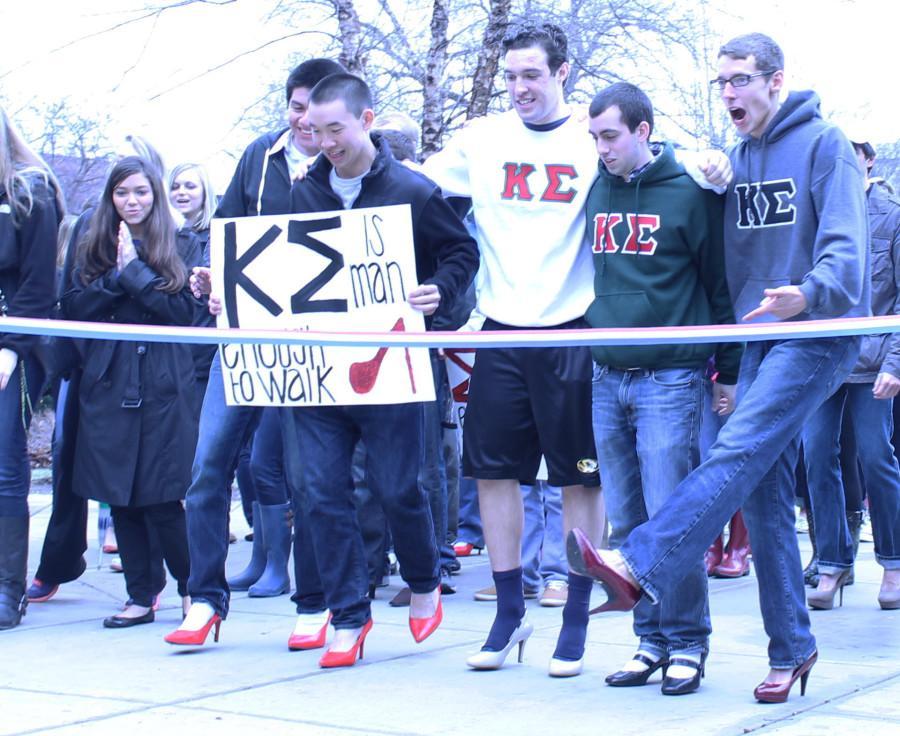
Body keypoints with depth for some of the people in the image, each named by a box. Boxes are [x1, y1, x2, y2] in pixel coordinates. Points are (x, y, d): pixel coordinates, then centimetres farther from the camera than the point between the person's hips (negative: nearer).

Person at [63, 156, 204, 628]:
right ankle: (140, 596, 15)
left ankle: (191, 586, 13)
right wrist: (116, 277, -11)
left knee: (162, 499, -6)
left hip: (163, 388, -3)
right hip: (107, 388, 4)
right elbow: (73, 309, 1)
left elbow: (185, 310, -8)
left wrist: (135, 270, -12)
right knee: (120, 499, 5)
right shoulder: (94, 250, 12)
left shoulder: (183, 247, 3)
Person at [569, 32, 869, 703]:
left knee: (737, 452, -23)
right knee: (765, 496, 3)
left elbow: (845, 245, -15)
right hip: (761, 338, 7)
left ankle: (638, 568, -35)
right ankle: (791, 649, 10)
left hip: (819, 332, -7)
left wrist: (807, 293, -35)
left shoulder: (823, 144, -5)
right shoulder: (736, 160, 16)